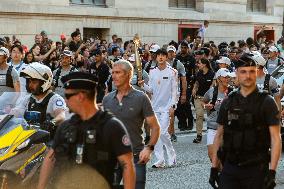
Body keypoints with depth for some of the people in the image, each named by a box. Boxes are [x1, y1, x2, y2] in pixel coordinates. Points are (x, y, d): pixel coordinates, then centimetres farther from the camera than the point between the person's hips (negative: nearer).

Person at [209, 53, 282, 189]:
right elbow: (219, 136, 12)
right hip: (230, 168, 3)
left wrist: (272, 172, -15)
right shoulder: (227, 103, 7)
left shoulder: (266, 102, -3)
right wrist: (214, 167, 7)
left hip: (256, 169, -3)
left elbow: (275, 138, -7)